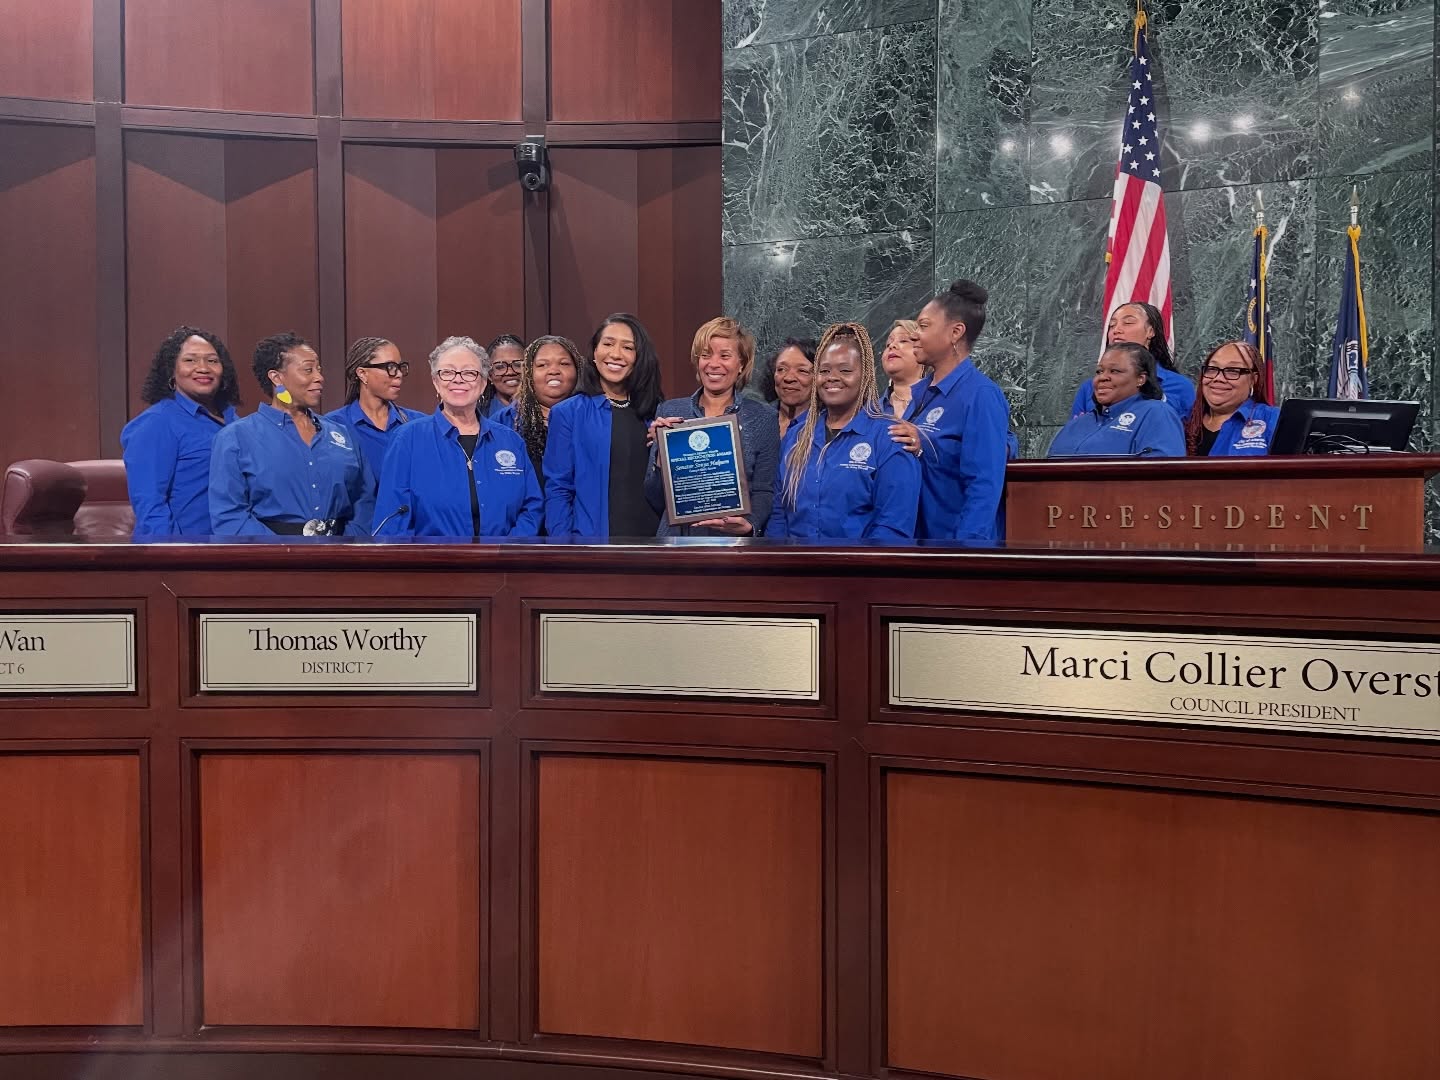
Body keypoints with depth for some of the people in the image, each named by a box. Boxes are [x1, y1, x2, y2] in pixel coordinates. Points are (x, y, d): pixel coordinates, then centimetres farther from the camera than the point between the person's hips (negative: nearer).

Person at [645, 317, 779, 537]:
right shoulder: (669, 412, 2)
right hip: (676, 536, 1)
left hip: (733, 543, -1)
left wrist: (749, 525, -21)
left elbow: (765, 492, -2)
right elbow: (655, 500, 3)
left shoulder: (763, 418, -1)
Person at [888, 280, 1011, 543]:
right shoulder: (917, 392, 7)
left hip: (953, 537, -7)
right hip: (912, 534, 7)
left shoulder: (981, 395, -15)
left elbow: (984, 485, -20)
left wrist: (968, 546, -24)